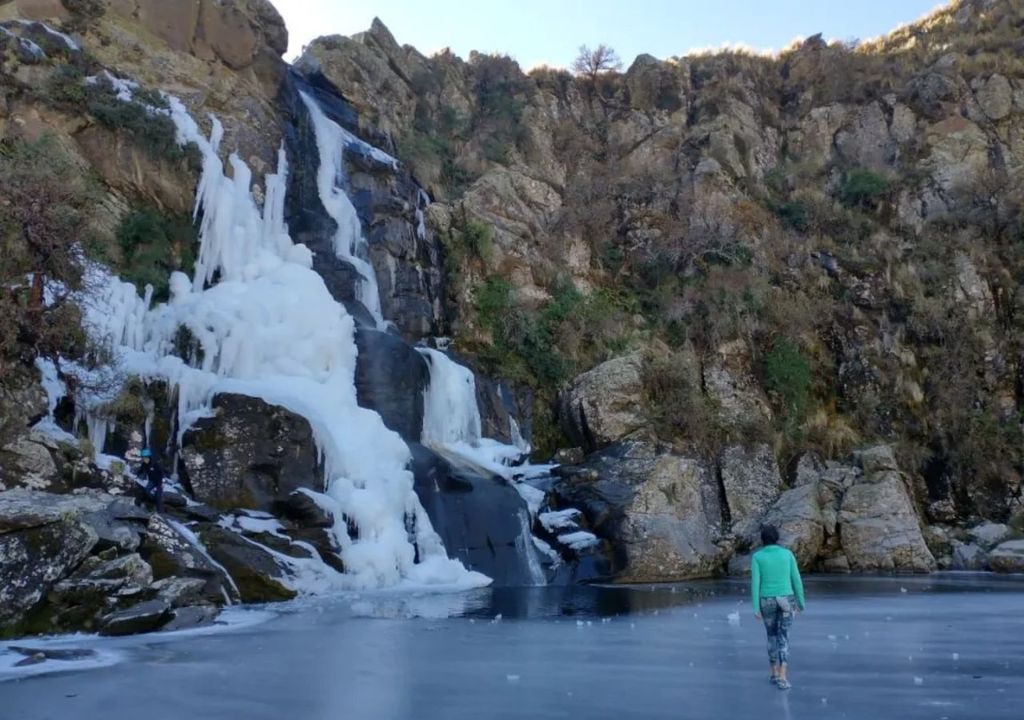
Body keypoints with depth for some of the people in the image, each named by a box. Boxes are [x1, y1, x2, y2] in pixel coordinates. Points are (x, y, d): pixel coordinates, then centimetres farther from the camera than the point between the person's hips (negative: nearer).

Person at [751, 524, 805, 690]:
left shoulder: (757, 556, -4)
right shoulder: (788, 554, -1)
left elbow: (755, 583, -9)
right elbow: (796, 580, 1)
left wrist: (756, 608, -6)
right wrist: (801, 602, 14)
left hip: (767, 602, 0)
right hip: (786, 600, 0)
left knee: (772, 636, 21)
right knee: (783, 639, 4)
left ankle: (774, 674, 27)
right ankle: (782, 678, -8)